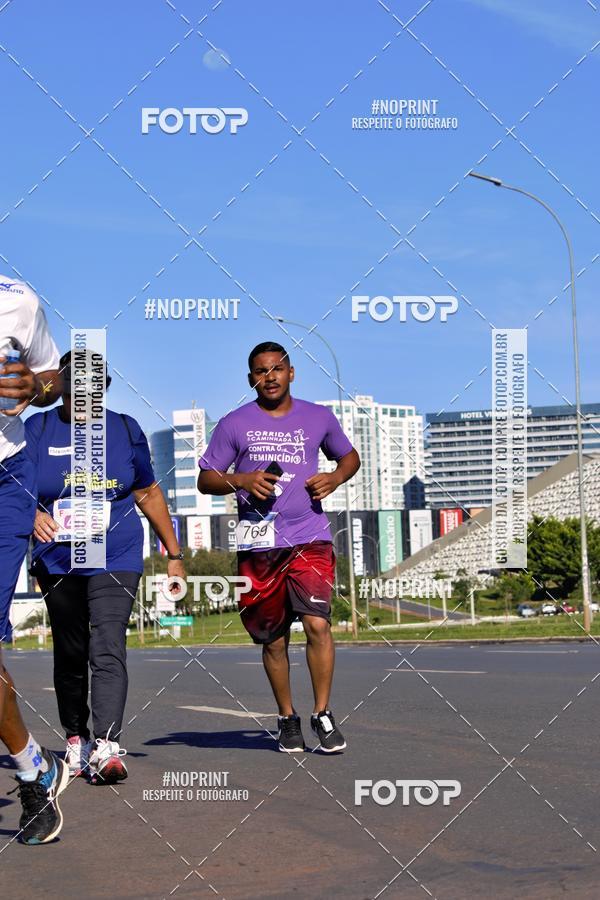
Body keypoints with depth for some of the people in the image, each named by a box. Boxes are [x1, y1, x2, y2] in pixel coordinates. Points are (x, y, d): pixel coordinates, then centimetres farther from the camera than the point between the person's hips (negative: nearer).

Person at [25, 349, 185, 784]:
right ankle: (75, 737, 26)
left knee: (108, 650, -15)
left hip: (117, 558, -1)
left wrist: (174, 554, 14)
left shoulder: (125, 429, 7)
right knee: (70, 656, 11)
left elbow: (149, 494, 15)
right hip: (58, 562, 1)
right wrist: (31, 513, -24)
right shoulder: (37, 430, 3)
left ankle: (107, 746, -24)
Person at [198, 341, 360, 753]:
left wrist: (334, 478, 3)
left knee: (317, 623, -16)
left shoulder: (319, 417, 10)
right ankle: (288, 719, 23)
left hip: (310, 538, 0)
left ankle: (323, 714, -2)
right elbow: (206, 480, 9)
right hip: (259, 544, 0)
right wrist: (241, 480, -10)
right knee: (274, 639, 7)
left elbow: (350, 456, 25)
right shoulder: (234, 424, 6)